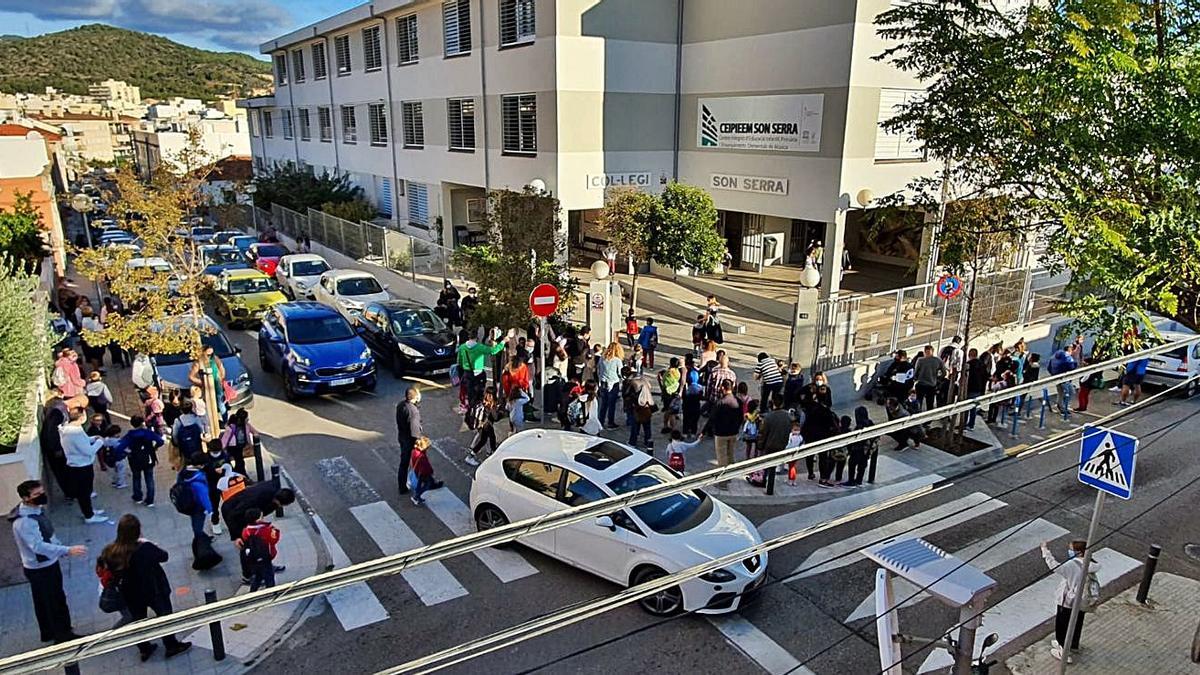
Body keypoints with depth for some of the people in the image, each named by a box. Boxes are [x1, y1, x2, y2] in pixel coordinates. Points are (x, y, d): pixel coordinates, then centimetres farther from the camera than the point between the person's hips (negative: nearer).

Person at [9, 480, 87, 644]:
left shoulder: (37, 509, -2)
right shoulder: (23, 521, -31)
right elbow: (38, 546, -39)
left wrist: (62, 550, 18)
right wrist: (68, 550, -45)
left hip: (50, 563, 9)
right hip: (38, 569, -9)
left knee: (44, 601, 24)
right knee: (55, 601, 5)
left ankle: (49, 632, 40)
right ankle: (62, 635, 21)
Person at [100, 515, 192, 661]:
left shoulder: (110, 552, -23)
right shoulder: (145, 549, -33)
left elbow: (111, 571, -4)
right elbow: (164, 556, -13)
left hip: (131, 595, 4)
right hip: (154, 591, -4)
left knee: (138, 620, 26)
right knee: (165, 616, 20)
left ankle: (144, 649, 43)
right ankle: (171, 646, 35)